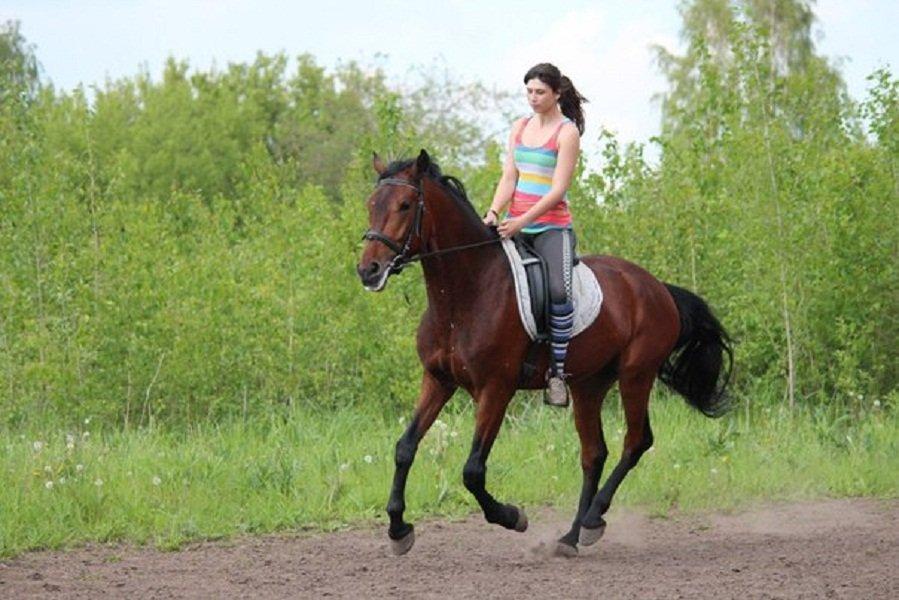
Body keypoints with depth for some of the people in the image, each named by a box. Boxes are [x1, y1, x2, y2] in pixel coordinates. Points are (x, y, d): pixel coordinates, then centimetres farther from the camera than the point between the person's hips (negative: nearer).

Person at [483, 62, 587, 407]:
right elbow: (509, 177, 9)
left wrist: (523, 221, -22)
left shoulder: (567, 132, -5)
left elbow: (558, 189, -13)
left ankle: (557, 372, -20)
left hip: (552, 226, -6)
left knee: (558, 291, -27)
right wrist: (495, 212, -9)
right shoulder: (520, 128, 14)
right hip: (514, 224, 6)